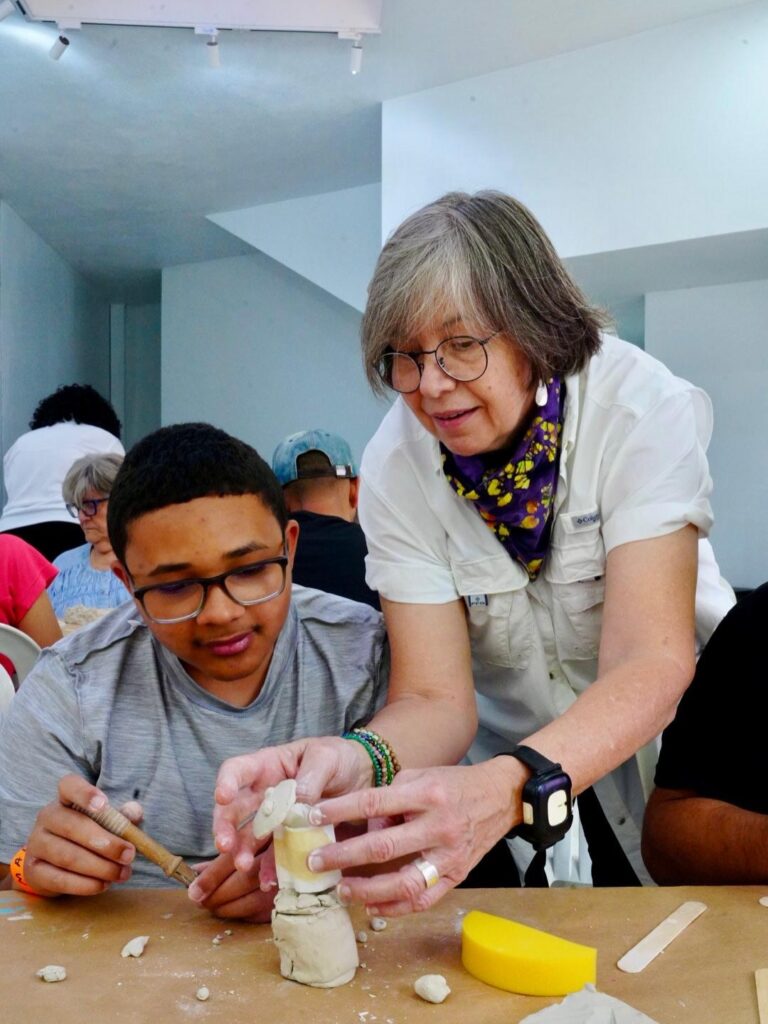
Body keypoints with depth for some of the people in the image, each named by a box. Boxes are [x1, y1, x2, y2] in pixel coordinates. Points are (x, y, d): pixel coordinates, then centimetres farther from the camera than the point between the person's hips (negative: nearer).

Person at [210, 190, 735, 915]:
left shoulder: (641, 406, -21)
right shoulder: (395, 467, -14)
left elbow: (651, 660, -30)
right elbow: (435, 698, -18)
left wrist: (507, 789, -48)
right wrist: (358, 761, -41)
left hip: (669, 728, -1)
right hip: (515, 761, 2)